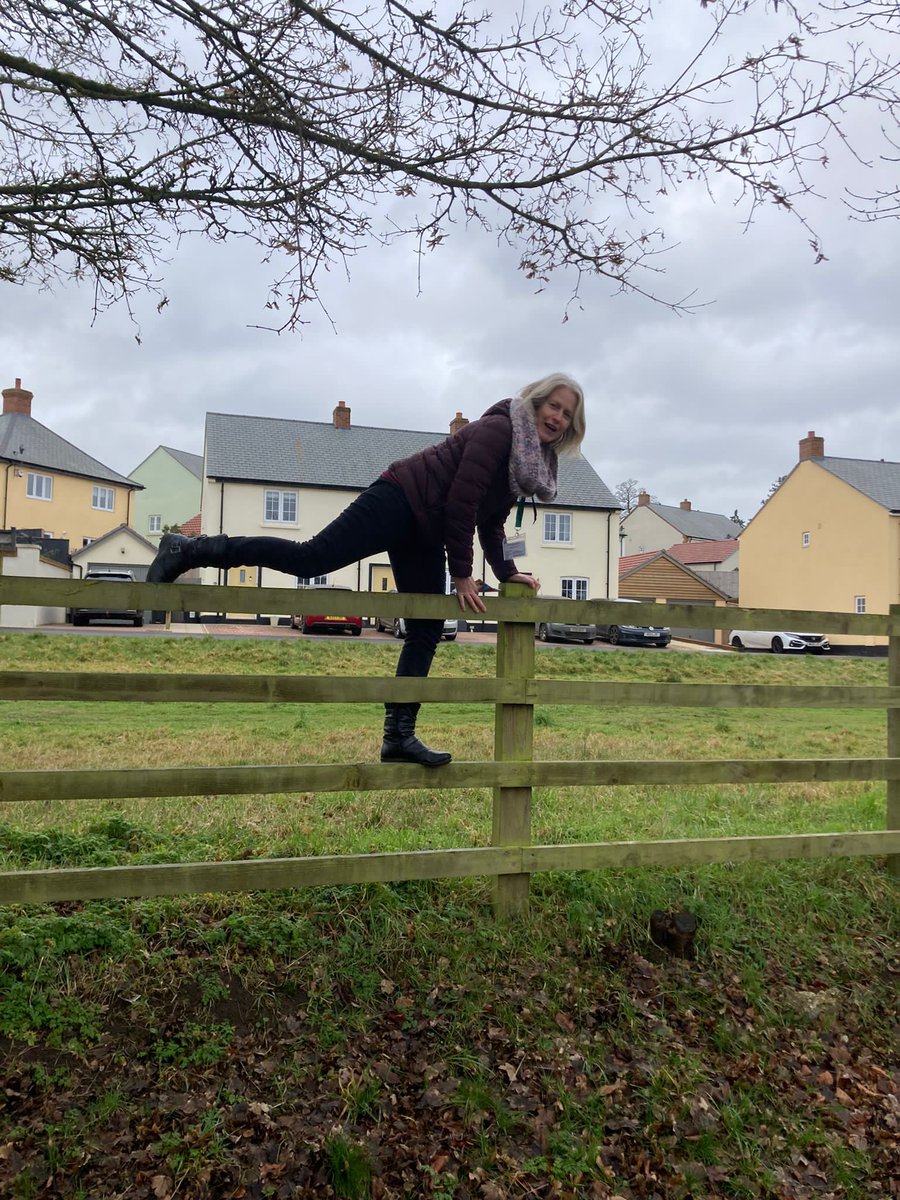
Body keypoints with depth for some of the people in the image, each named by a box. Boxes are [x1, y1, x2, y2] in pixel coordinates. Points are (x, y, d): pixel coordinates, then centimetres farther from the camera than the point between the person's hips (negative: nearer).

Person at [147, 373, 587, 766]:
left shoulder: (534, 459, 17)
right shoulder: (498, 429, -11)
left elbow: (490, 522, 22)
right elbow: (461, 502, -18)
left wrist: (508, 573, 13)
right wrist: (461, 575, -14)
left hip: (423, 534, 10)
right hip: (399, 502, -10)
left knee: (426, 631, 4)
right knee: (310, 558, -20)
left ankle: (399, 735, 8)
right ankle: (187, 549, -9)